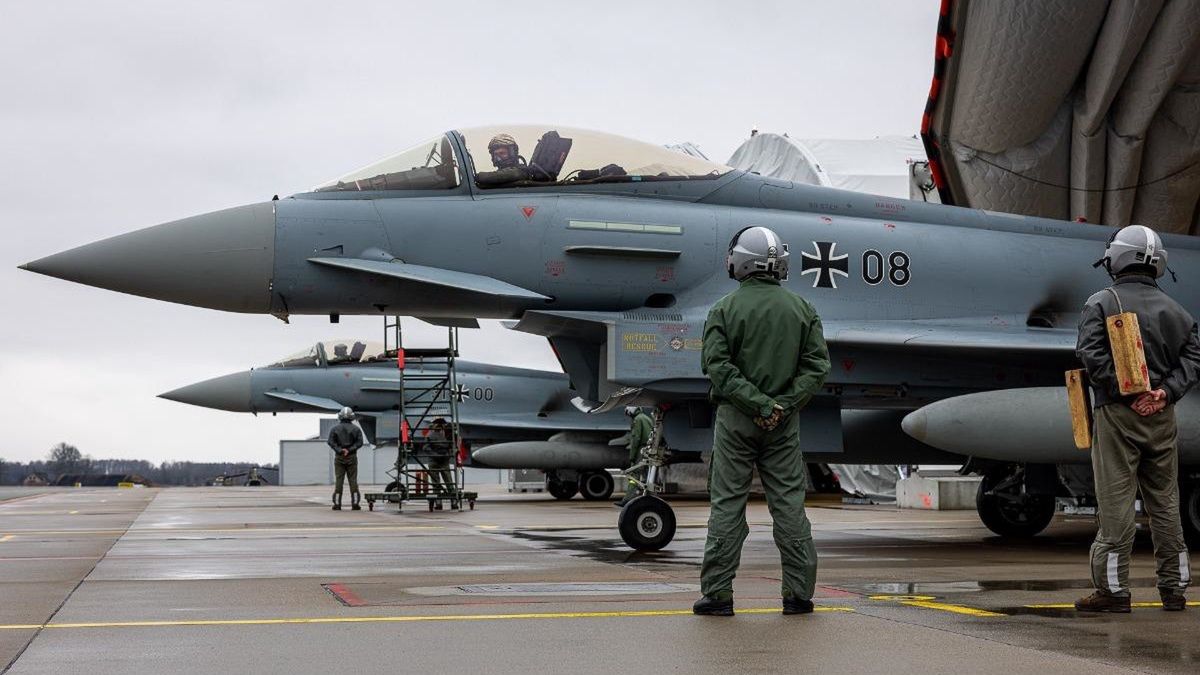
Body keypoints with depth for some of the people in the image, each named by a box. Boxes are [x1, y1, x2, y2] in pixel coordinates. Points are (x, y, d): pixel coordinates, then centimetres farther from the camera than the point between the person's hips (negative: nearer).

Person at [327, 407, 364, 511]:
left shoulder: (335, 428, 2)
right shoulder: (356, 429, 2)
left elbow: (331, 442, -8)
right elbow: (359, 442, -7)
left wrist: (340, 450, -12)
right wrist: (350, 450, -10)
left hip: (339, 457, 0)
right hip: (352, 457, 0)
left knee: (338, 480, 1)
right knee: (353, 480, 2)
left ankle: (337, 503, -2)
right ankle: (355, 503, -2)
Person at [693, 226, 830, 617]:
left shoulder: (725, 309, -3)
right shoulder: (801, 308, 5)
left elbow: (717, 365, -12)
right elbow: (817, 366, -1)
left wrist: (758, 403, -13)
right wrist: (781, 405, -7)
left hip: (736, 420, -2)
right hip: (784, 423, 2)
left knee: (727, 504, 2)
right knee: (789, 504, 6)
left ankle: (718, 593, 3)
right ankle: (798, 593, 7)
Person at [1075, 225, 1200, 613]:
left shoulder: (1102, 304, -2)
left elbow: (1091, 355, -15)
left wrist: (1127, 394, -14)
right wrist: (1164, 392, -7)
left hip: (1117, 413, -4)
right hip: (1163, 418, 4)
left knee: (1115, 503, -3)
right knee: (1165, 503, 11)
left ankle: (1113, 589, -3)